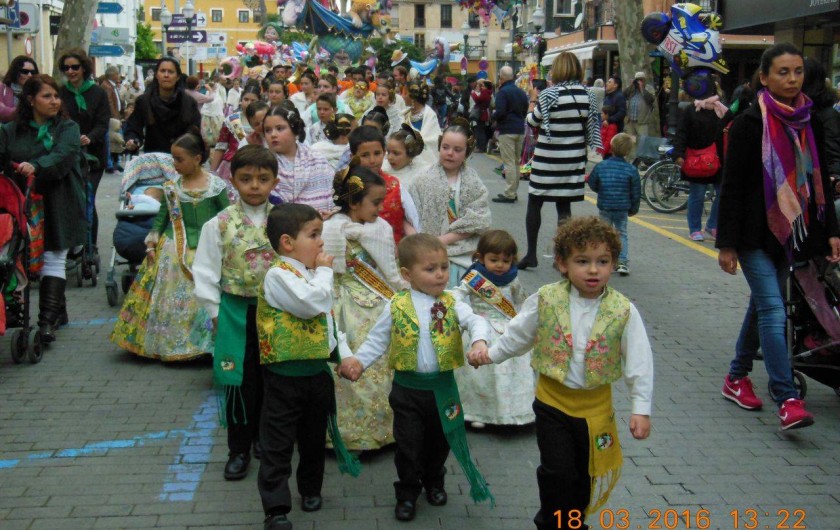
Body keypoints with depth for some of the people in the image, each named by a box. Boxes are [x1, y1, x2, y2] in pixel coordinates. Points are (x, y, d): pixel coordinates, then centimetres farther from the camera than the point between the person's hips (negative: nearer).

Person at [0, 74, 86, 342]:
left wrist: (36, 167, -33)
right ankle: (58, 311, 23)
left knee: (54, 259, -8)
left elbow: (63, 156, -15)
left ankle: (47, 320, -10)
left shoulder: (68, 128, 3)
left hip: (59, 207, -3)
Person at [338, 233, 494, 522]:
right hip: (407, 387, -1)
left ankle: (434, 482, 43)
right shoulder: (396, 307, -6)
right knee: (408, 443, 7)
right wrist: (358, 360, -14)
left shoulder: (451, 304, -5)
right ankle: (407, 493, 25)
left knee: (439, 440, 18)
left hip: (442, 386, 2)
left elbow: (475, 321, -19)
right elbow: (377, 340, 1)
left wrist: (479, 341, -40)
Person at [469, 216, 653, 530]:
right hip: (552, 402, -1)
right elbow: (518, 334, 5)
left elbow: (639, 362, -8)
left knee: (586, 474, 15)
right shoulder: (546, 300, -11)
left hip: (596, 407, 1)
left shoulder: (623, 311, -12)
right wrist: (490, 355, 1)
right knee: (558, 472, -2)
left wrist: (641, 409, -8)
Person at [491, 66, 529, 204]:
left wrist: (492, 118, 0)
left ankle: (509, 194, -8)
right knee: (517, 162, 13)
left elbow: (500, 112, -19)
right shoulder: (522, 92, 12)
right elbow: (526, 111, 16)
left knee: (509, 162, -7)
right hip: (520, 130, 8)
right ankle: (514, 191, 18)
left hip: (507, 131, -8)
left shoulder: (503, 92, -12)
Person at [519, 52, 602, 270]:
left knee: (534, 203, 8)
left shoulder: (549, 95, -11)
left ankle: (531, 254, 8)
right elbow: (590, 125, 6)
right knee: (564, 205, 10)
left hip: (547, 158, -4)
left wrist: (533, 100, 16)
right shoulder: (586, 94, 0)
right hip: (574, 159, 4)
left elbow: (533, 120, 2)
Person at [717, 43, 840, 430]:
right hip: (755, 234, -6)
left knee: (762, 305, 15)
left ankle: (737, 378, 30)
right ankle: (787, 399, -12)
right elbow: (732, 185, -9)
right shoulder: (749, 123, -9)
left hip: (790, 232, 6)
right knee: (773, 311, -12)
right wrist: (726, 243, -12)